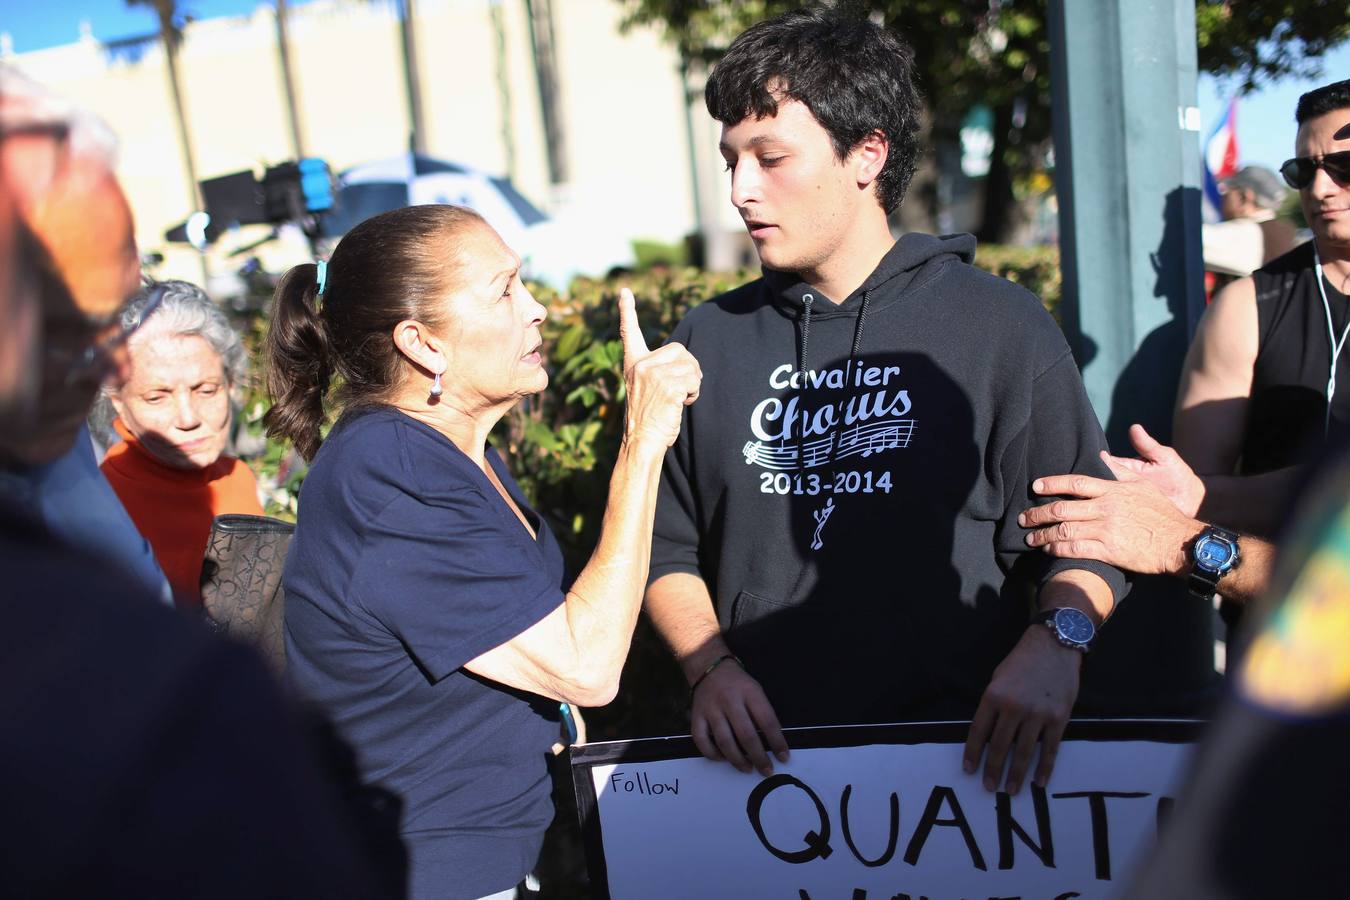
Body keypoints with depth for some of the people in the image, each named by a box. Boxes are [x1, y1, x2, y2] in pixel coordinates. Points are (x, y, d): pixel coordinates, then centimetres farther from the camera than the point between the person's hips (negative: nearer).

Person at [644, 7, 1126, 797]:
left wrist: (1054, 643, -16)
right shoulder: (707, 344, 11)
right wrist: (711, 666, -3)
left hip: (962, 748, -2)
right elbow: (669, 548, 13)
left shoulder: (999, 326, 2)